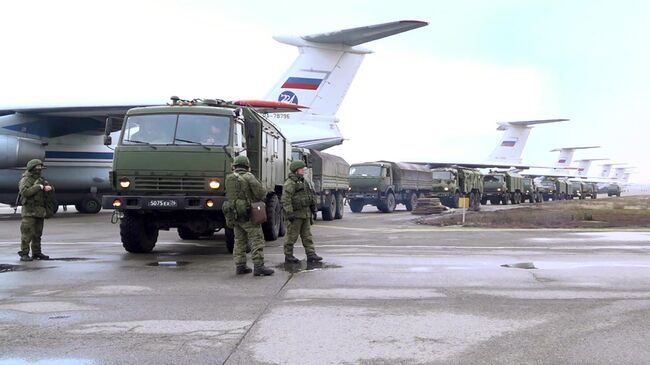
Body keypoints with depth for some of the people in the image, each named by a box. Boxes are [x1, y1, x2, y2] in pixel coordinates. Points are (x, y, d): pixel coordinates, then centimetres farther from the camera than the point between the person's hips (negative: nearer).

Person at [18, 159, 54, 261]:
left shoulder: (41, 180, 17)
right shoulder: (26, 180, -5)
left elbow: (52, 190, 18)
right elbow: (25, 192, -21)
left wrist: (49, 188, -5)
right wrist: (38, 187, -20)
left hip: (40, 211, 7)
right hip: (29, 211, -7)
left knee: (37, 234, 12)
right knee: (27, 234, -8)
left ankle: (36, 253, 19)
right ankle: (24, 254, -6)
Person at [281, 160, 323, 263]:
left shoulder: (303, 181, 18)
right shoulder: (290, 182, -12)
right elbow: (286, 199, -18)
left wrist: (312, 209, 25)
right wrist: (289, 213, -23)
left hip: (305, 213, 9)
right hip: (296, 214, -9)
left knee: (307, 235, 7)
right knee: (292, 236, -1)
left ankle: (311, 255, 7)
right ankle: (288, 256, 8)